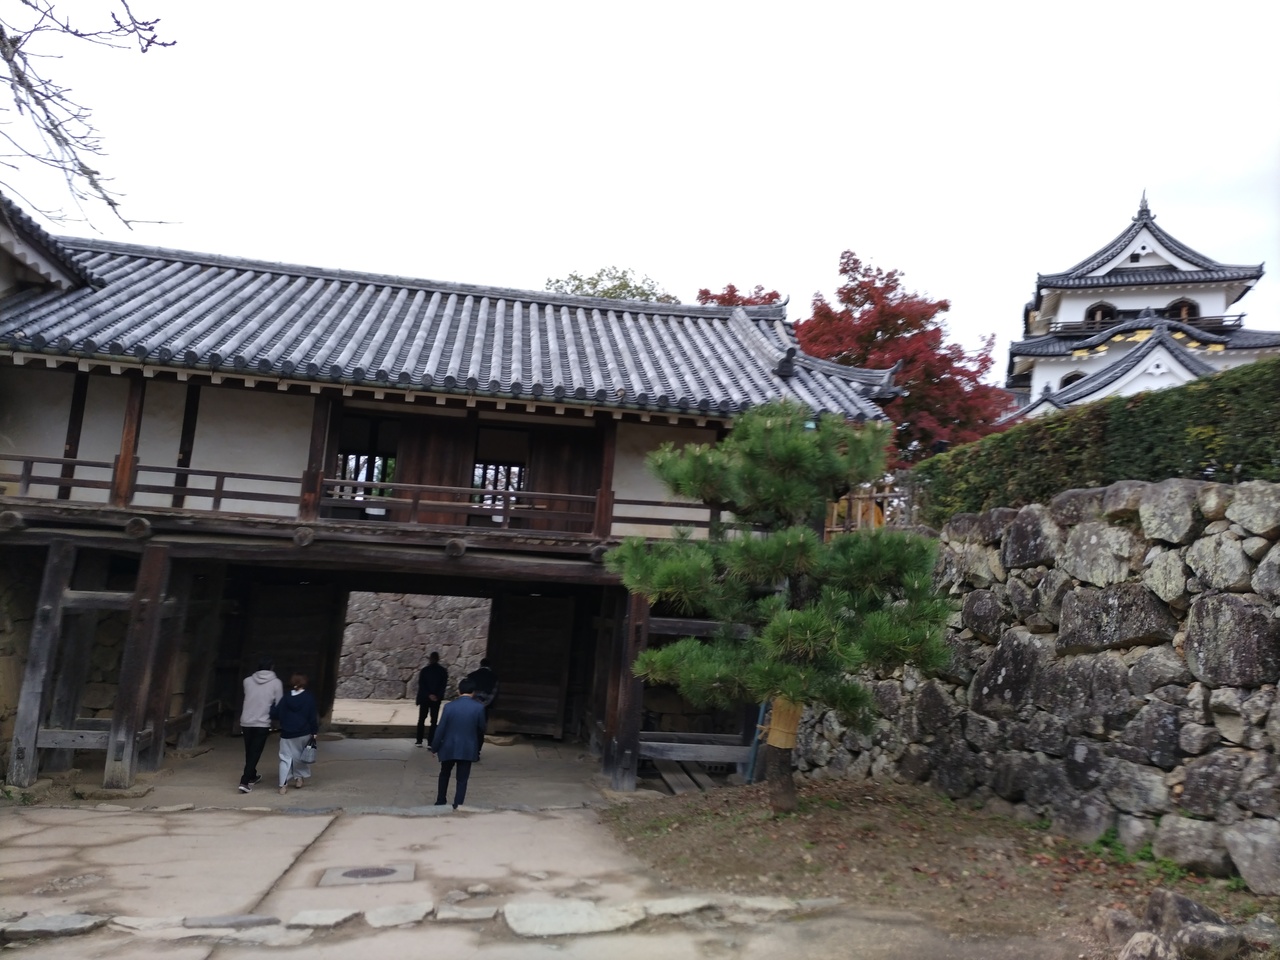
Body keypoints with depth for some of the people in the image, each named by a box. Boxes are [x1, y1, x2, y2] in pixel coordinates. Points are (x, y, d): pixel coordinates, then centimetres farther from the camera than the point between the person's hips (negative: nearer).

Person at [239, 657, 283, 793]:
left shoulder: (248, 680, 2)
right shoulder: (276, 682, -6)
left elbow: (248, 698, 12)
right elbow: (279, 705, -3)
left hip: (246, 722, 4)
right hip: (263, 723, -4)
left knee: (249, 752, 19)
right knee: (255, 753, 2)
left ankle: (252, 776, 36)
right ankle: (245, 782, -8)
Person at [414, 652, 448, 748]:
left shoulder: (424, 670, -4)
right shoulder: (443, 671, -2)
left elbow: (421, 684, -9)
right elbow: (444, 685, -7)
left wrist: (429, 695, -10)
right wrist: (437, 696, -9)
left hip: (424, 698, 0)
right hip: (437, 699, 0)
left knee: (421, 719, 14)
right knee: (434, 721, 4)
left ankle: (419, 741, 15)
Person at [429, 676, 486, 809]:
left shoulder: (449, 706, -9)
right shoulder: (479, 707, -9)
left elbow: (440, 729, -7)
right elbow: (481, 729, -1)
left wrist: (434, 747, 3)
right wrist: (478, 747, 15)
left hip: (449, 747, 1)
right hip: (468, 749, -1)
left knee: (444, 774, 23)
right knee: (462, 779, 7)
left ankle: (441, 802, 32)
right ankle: (457, 806, 3)